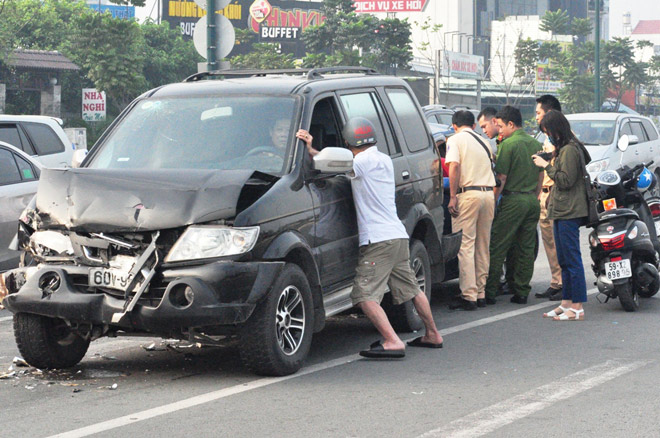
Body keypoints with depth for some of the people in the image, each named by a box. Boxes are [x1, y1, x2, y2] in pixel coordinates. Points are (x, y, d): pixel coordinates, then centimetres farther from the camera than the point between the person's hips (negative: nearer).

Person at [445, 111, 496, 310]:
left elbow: (454, 167, -11)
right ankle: (480, 293, 14)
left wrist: (453, 197, -13)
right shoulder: (483, 142, 21)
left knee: (466, 245, -6)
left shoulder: (455, 140, 1)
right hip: (488, 193, 6)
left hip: (468, 193, -6)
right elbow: (491, 166, 20)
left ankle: (469, 296, -11)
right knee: (483, 247, 12)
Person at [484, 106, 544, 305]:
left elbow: (501, 178, -12)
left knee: (497, 247, -3)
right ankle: (522, 292, 10)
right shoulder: (535, 144, 13)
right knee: (526, 248, 9)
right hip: (532, 200, 7)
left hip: (513, 200, -7)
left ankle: (489, 291, -4)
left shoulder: (508, 144, -9)